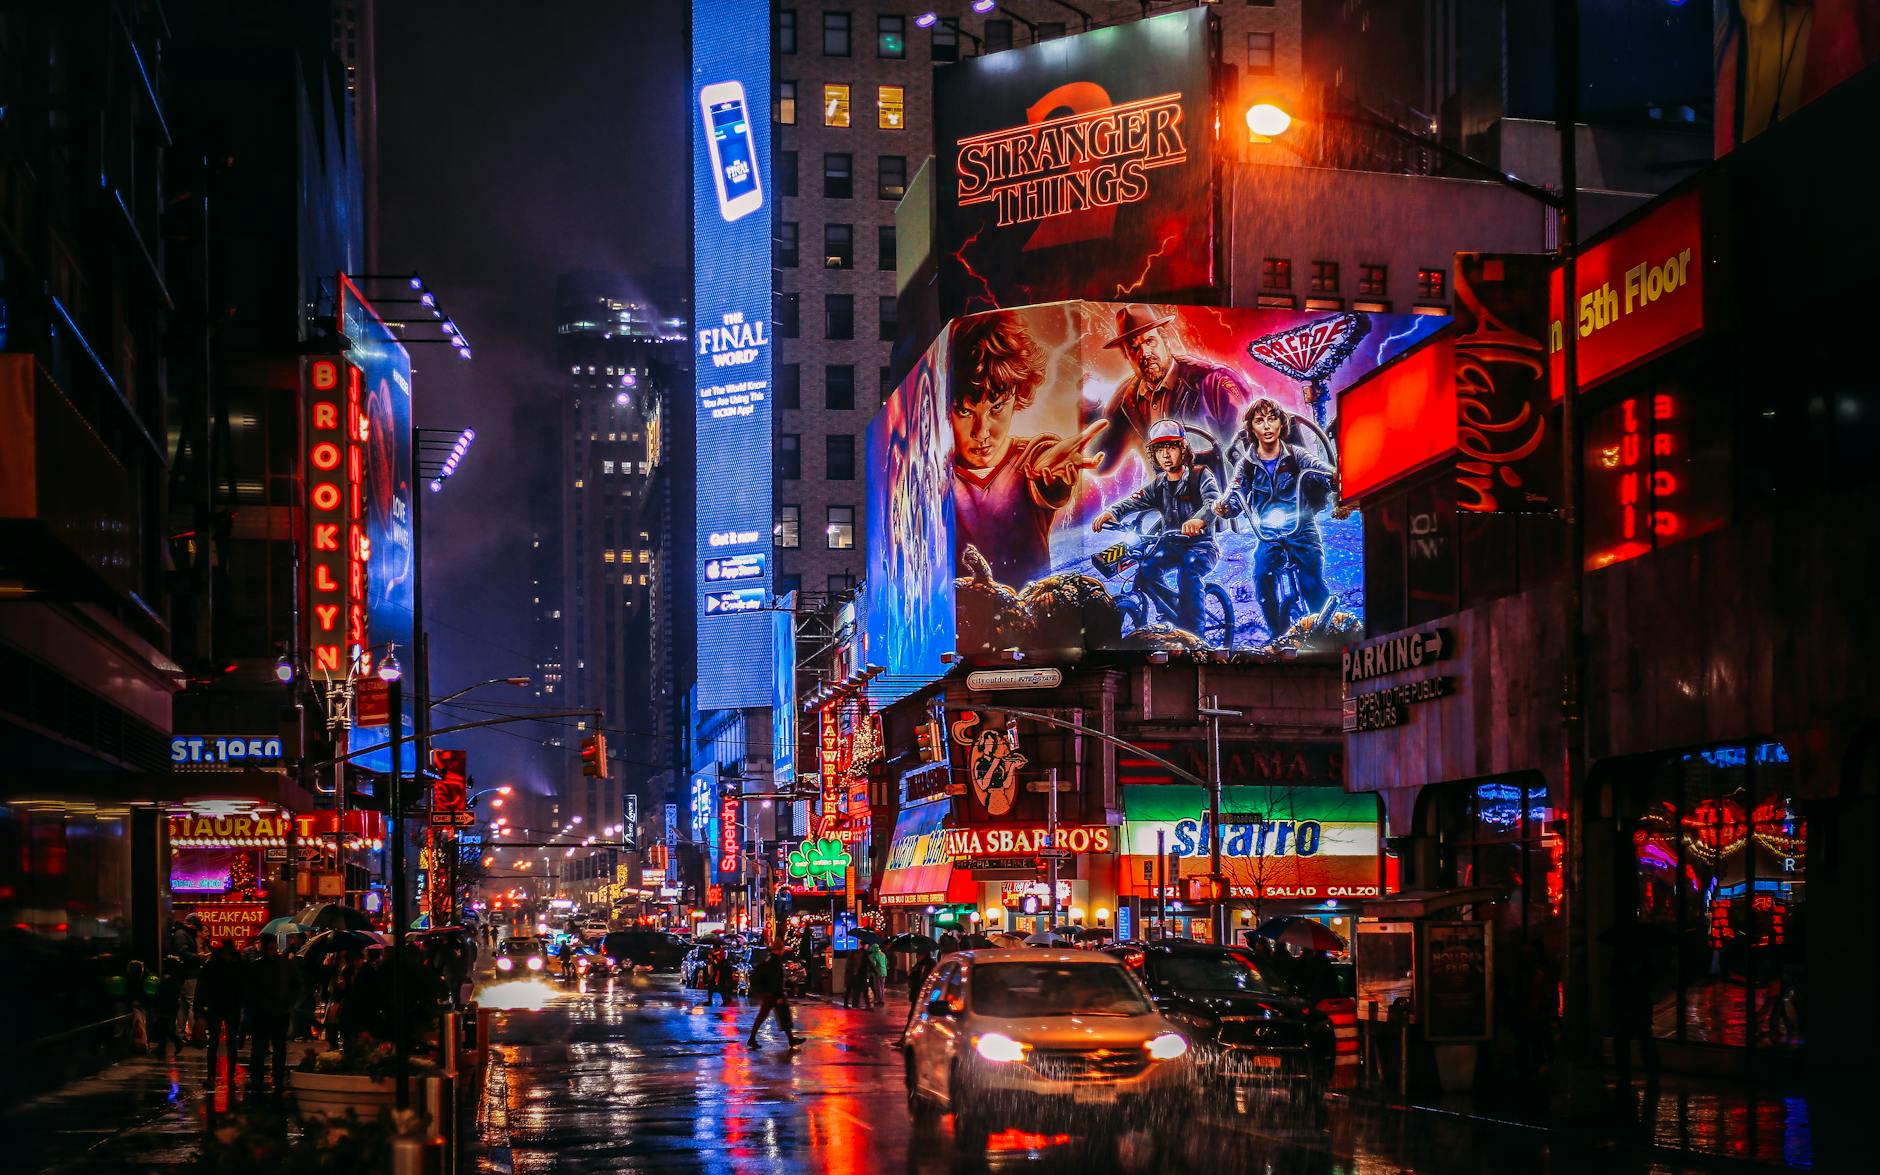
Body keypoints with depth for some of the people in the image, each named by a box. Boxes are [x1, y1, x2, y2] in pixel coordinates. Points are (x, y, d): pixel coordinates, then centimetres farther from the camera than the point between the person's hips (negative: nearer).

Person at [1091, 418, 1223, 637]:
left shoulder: (1200, 476, -4)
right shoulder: (1158, 484, 11)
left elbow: (1214, 500, -24)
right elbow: (1135, 501, -5)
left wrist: (1200, 519, -49)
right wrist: (1112, 512, -29)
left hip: (1200, 545, -5)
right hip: (1170, 544, 5)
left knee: (1189, 571, -36)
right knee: (1146, 571, -24)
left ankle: (1192, 633, -35)